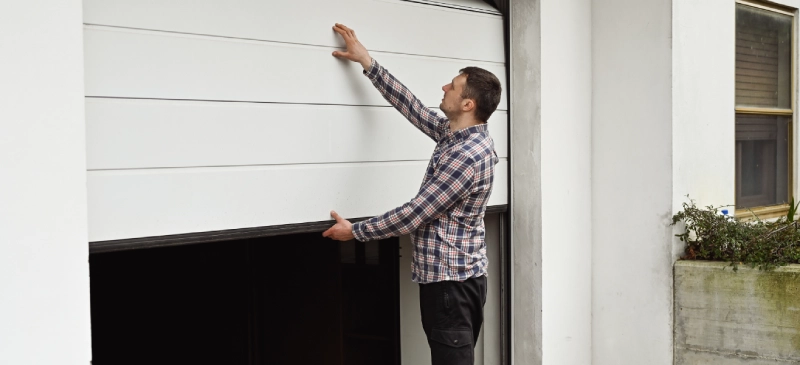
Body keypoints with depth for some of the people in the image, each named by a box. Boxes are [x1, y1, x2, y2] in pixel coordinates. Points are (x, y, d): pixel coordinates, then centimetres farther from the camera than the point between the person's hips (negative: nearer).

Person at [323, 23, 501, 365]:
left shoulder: (466, 156, -22)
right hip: (455, 276, 10)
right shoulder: (456, 133, 8)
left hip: (449, 281, -10)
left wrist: (354, 231, -9)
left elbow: (414, 215, -20)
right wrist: (366, 61, 17)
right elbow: (411, 106, 17)